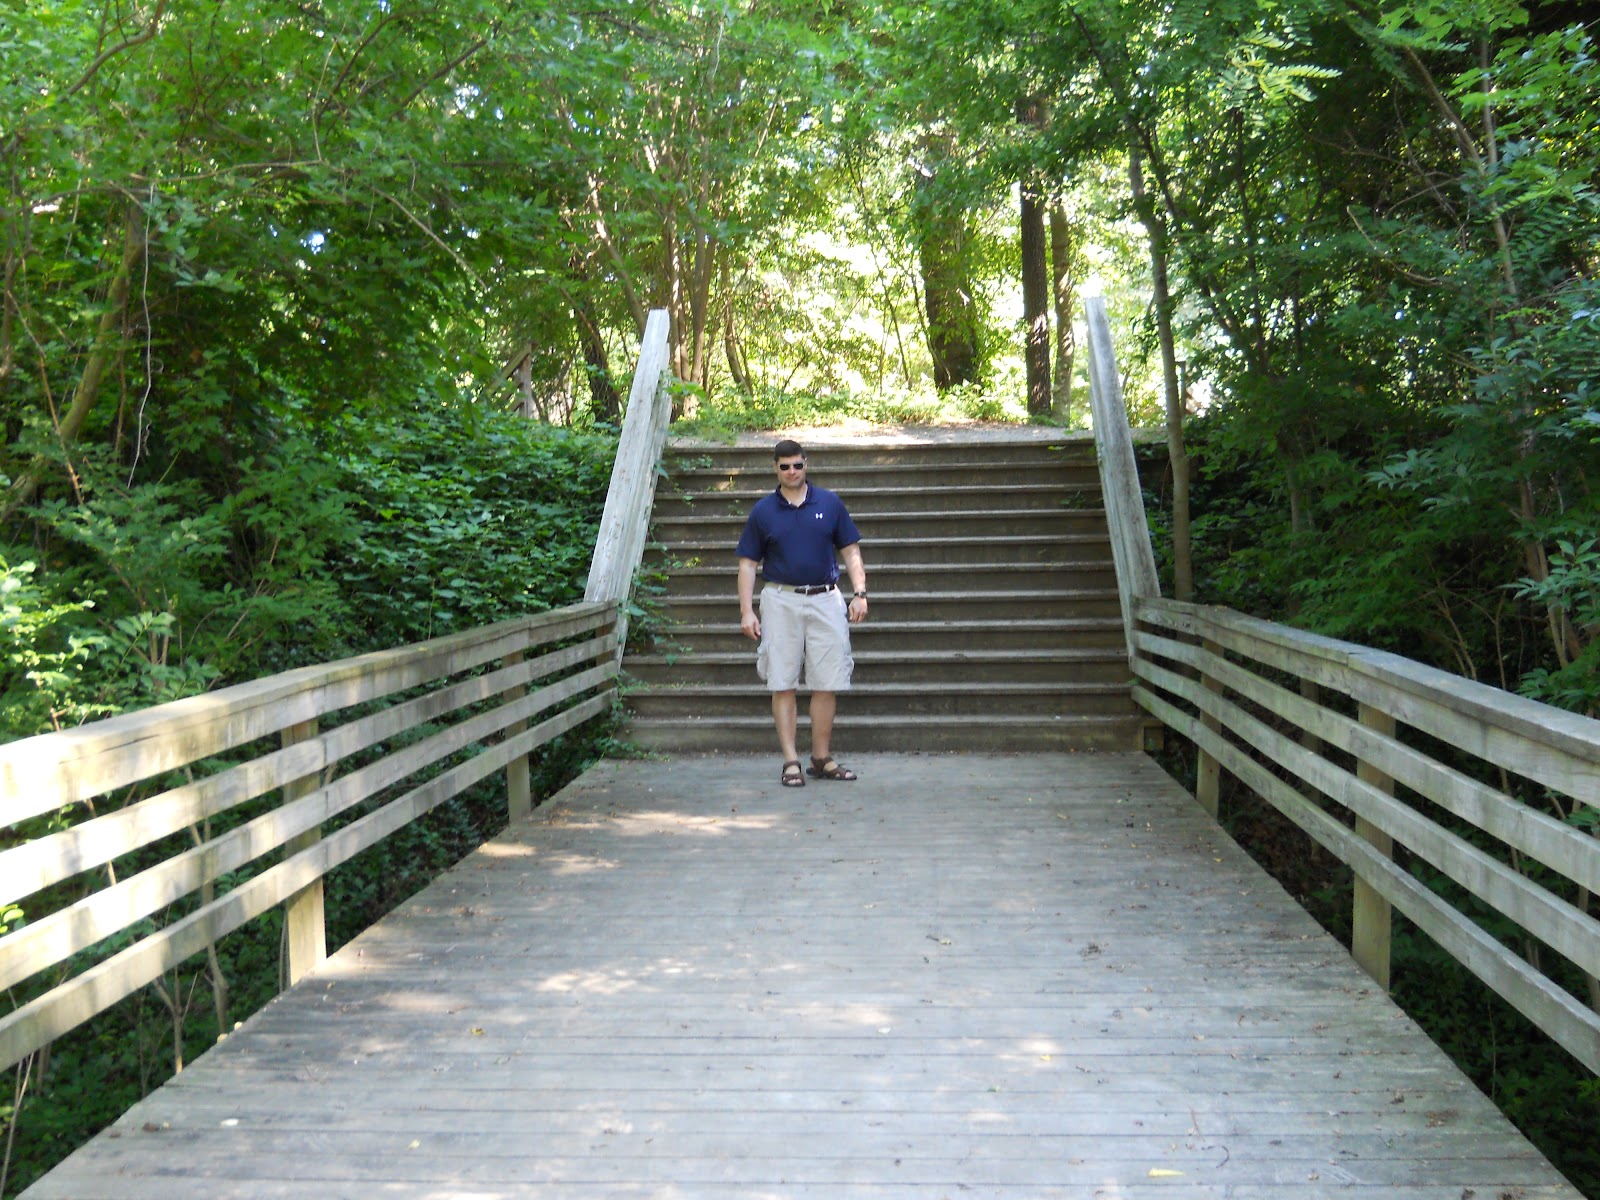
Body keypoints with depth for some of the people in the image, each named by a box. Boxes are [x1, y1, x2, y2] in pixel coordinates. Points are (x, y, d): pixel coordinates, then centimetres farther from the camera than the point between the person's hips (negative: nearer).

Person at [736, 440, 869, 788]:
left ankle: (821, 759, 13)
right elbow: (748, 563, 6)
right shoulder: (763, 511, 5)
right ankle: (790, 761, 6)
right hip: (781, 601, -1)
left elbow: (850, 551, 9)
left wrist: (859, 593, -3)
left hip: (826, 600, 1)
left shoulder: (830, 503, 7)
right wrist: (747, 611, -3)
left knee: (827, 684, 2)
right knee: (783, 684, 0)